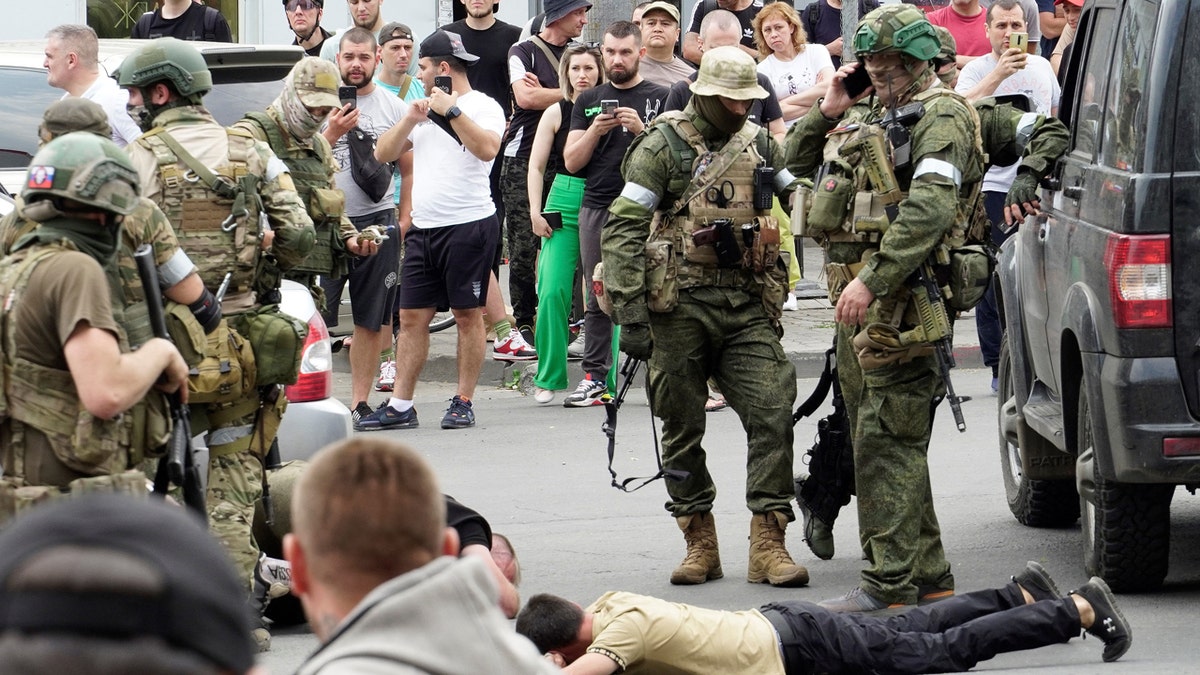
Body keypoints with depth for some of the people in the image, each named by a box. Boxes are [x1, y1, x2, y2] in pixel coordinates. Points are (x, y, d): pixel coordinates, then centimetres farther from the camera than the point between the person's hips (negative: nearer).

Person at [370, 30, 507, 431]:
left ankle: (463, 403, 5)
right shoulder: (427, 109, 19)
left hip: (469, 225, -7)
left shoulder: (482, 107, -4)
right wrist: (409, 122, 0)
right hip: (424, 228, 7)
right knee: (411, 316, 4)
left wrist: (452, 111, -20)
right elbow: (383, 154, 16)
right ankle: (400, 407, 4)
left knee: (467, 314, -1)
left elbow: (487, 148, -24)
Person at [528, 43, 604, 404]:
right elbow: (536, 166, 8)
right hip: (564, 204, 0)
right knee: (553, 291, -8)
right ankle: (549, 377, 1)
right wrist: (536, 210, 0)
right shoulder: (557, 113, 7)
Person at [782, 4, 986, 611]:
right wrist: (827, 112, 9)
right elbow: (797, 160, 27)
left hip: (901, 299, -10)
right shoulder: (868, 113, 20)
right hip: (859, 294, 10)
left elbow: (928, 209, -22)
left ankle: (890, 584, -13)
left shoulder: (941, 117, -9)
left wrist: (872, 280, -29)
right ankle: (927, 574, 19)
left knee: (887, 441, -12)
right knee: (877, 440, 12)